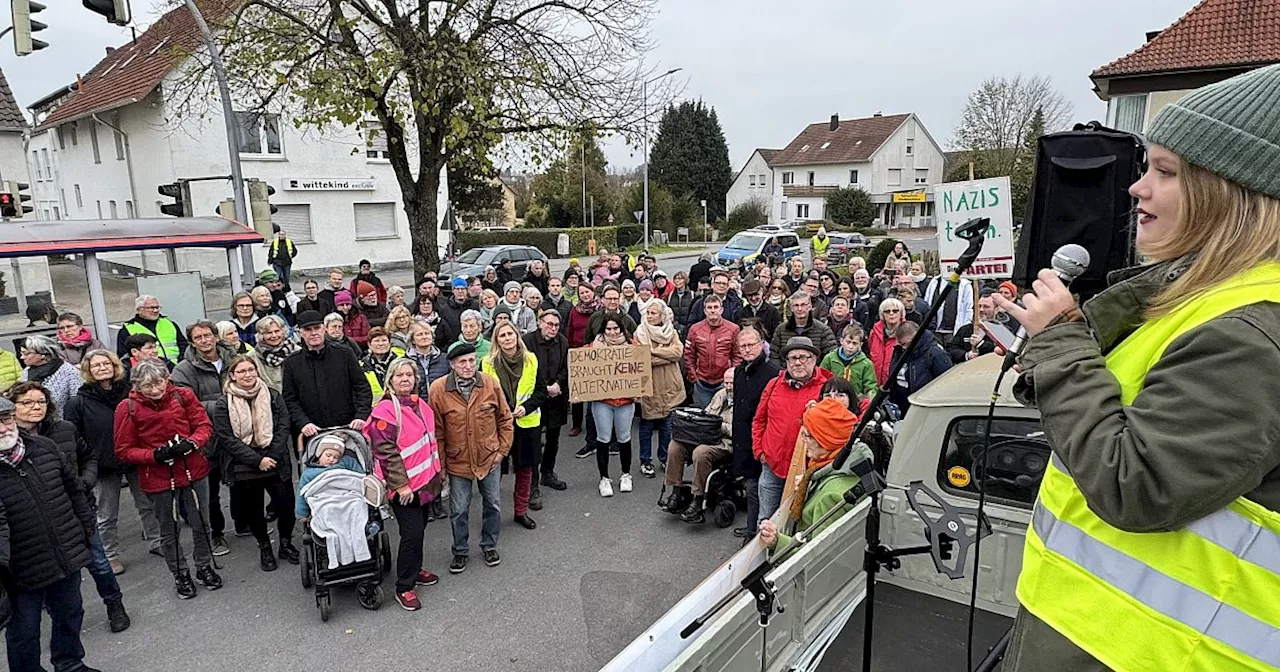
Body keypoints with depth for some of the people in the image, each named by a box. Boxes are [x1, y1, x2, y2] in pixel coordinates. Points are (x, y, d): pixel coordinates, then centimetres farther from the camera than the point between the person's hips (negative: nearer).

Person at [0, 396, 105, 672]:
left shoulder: (43, 447, -2)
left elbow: (73, 487, 10)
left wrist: (86, 525, 13)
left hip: (68, 556, 5)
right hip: (24, 569, -5)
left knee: (70, 616, 23)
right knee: (24, 629, 12)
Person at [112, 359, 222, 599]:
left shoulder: (183, 395, -6)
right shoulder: (128, 408, -10)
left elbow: (204, 426, -1)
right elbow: (124, 451, -6)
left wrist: (191, 443, -21)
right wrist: (155, 455, -21)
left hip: (194, 472, 2)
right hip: (159, 479, -1)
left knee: (201, 524, 14)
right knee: (169, 531, 14)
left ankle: (204, 567, 36)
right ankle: (180, 574, 34)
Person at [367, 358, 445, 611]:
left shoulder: (420, 405, 9)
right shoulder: (385, 410, -15)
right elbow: (386, 451, -19)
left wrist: (438, 471, 21)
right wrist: (400, 484, -20)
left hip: (425, 481, 8)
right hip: (404, 486, -8)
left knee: (419, 529, 19)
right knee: (412, 533, -7)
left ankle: (414, 569, 38)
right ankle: (404, 588, 6)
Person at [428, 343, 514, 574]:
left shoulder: (490, 383, -11)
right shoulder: (438, 390, -15)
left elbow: (505, 419, 0)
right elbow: (436, 431, -7)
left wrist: (502, 449, -2)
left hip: (489, 458, 2)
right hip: (457, 461, -1)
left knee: (493, 505, 15)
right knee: (459, 510, 11)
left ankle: (489, 545, 37)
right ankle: (460, 551, 33)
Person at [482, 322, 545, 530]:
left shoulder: (531, 360, 0)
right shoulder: (488, 363, -4)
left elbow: (541, 390, 3)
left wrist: (525, 407, -12)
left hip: (527, 422, 2)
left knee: (525, 468, 11)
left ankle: (521, 511, 28)